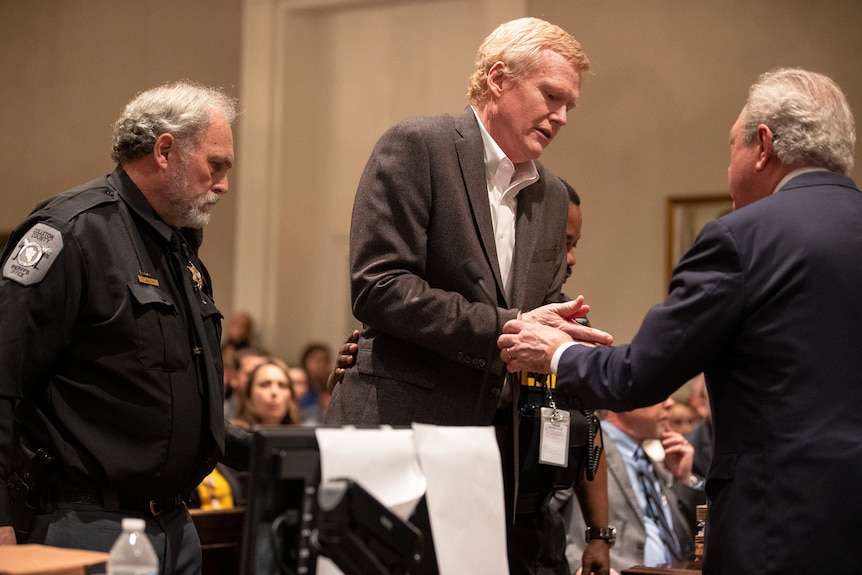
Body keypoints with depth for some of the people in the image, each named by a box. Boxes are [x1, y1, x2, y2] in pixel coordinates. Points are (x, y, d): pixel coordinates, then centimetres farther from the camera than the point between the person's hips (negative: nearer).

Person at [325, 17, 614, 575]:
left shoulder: (551, 195, 16)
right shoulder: (416, 147, -6)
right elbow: (379, 287, -15)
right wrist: (507, 329, -17)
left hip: (504, 445, 6)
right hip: (405, 426, -6)